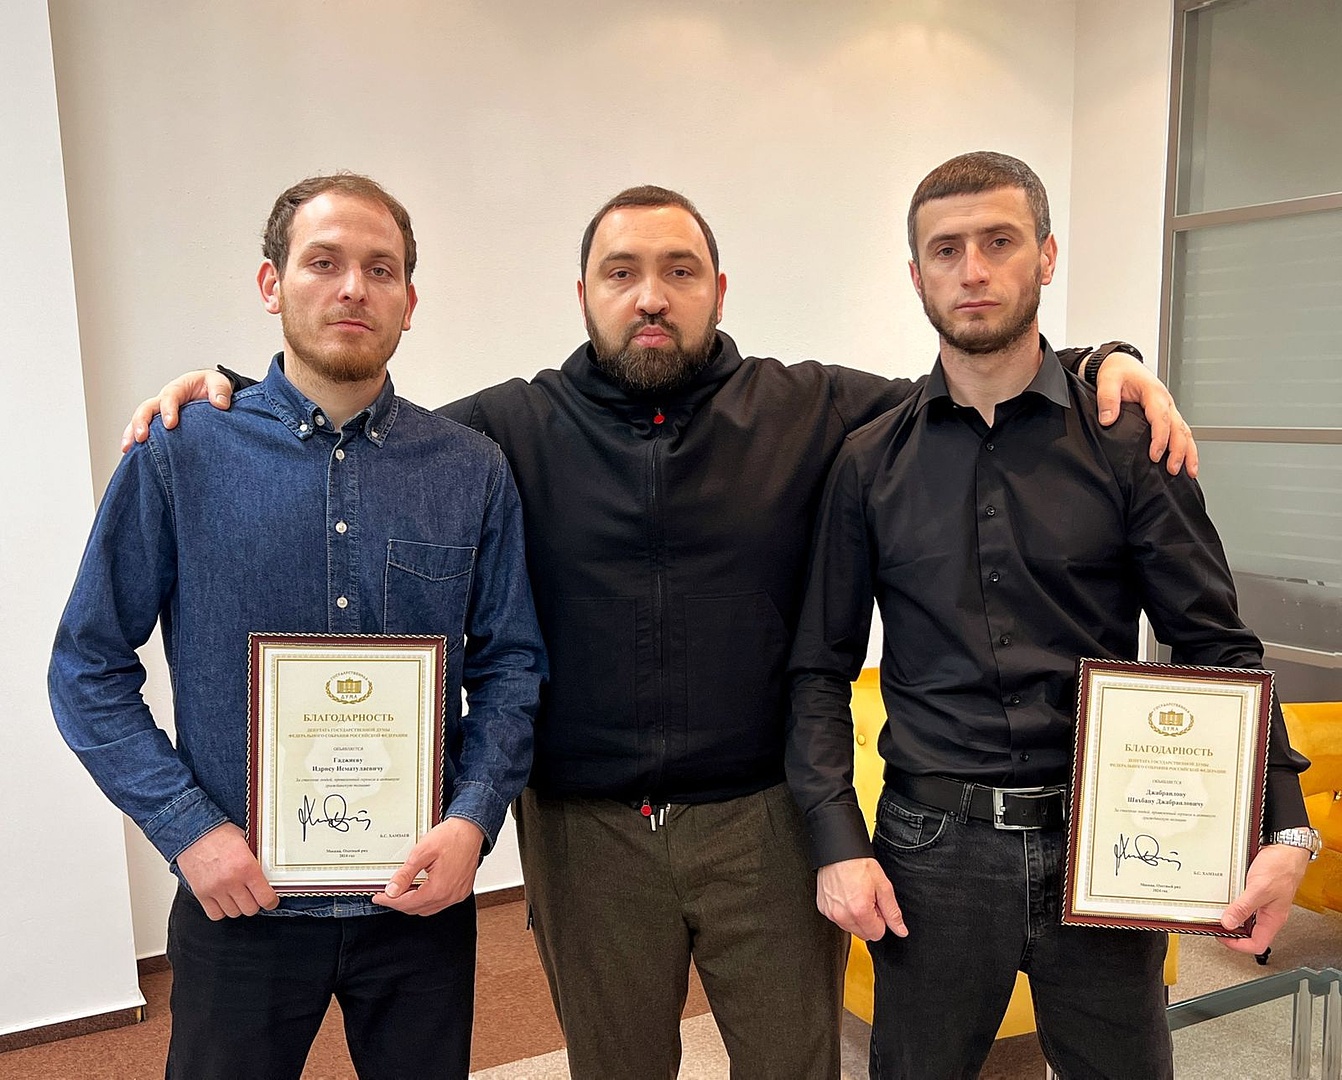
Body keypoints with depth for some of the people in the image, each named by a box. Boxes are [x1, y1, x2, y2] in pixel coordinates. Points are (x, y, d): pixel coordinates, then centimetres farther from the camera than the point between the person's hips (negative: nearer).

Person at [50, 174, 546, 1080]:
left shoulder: (472, 471, -2)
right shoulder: (182, 455, -6)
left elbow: (510, 664, 2)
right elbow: (90, 667, -2)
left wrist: (473, 820, -11)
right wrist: (187, 828, -11)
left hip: (423, 896, 2)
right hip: (240, 898, -1)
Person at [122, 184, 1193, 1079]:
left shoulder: (809, 412, -1)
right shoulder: (512, 428, 0)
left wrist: (1103, 366, -10)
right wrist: (230, 391, -3)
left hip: (767, 824, 0)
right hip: (587, 833, 1)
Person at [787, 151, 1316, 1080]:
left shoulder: (1128, 445, 0)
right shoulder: (871, 464, 2)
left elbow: (1217, 647, -1)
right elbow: (823, 669, 2)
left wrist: (1283, 827, -12)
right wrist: (838, 844, -6)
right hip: (933, 847, 0)